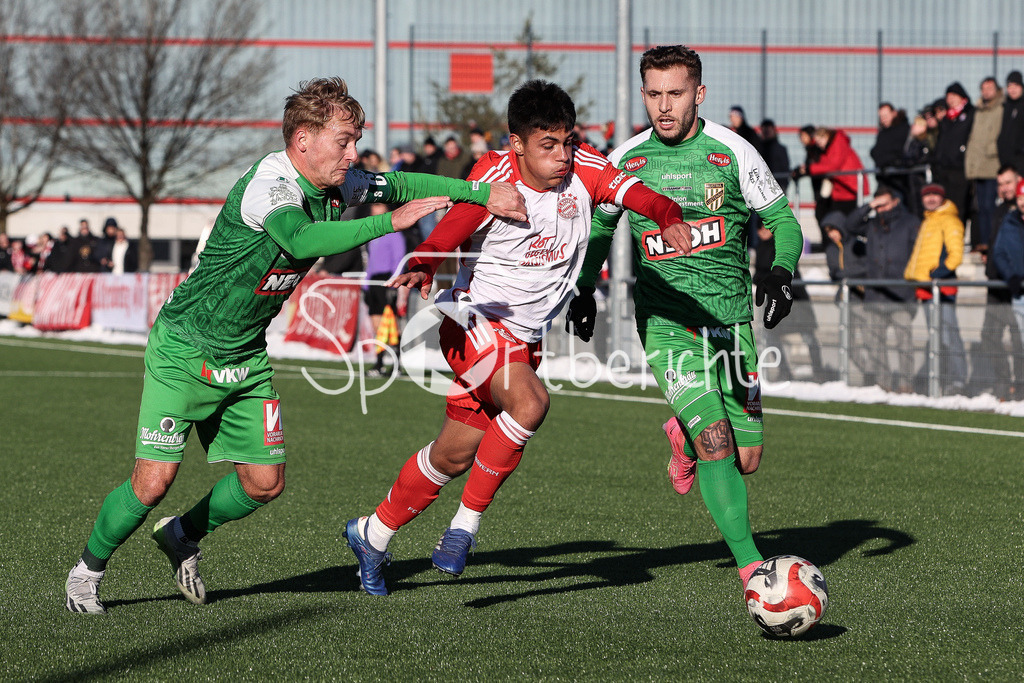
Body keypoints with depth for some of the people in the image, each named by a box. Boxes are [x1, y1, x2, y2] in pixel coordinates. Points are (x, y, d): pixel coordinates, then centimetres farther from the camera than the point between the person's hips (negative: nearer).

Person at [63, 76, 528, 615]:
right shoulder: (269, 183, -28)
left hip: (247, 358, 8)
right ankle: (88, 570, 13)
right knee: (154, 478, -12)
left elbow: (397, 185, 12)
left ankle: (183, 535, 30)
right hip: (185, 349, -8)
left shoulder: (335, 186, -2)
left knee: (265, 481, 2)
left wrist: (484, 193, 5)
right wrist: (389, 221, -48)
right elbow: (301, 239, -47)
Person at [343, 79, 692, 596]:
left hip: (526, 337, 6)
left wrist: (670, 219, -40)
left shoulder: (582, 169, -6)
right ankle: (466, 524, -16)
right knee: (530, 403, -31)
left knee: (455, 455, 13)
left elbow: (635, 192, -18)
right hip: (476, 318, -6)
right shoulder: (495, 176, -17)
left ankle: (373, 534, 34)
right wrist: (422, 267, -47)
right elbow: (453, 229, -26)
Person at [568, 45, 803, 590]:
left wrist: (780, 272, -12)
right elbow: (600, 224, 22)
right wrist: (584, 289, 14)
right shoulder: (624, 160, 3)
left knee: (747, 459, 5)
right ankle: (750, 565, -16)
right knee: (716, 445, -19)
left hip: (730, 315, 1)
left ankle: (684, 437, 38)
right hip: (666, 323, -1)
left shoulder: (731, 152, -1)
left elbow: (782, 220, 5)